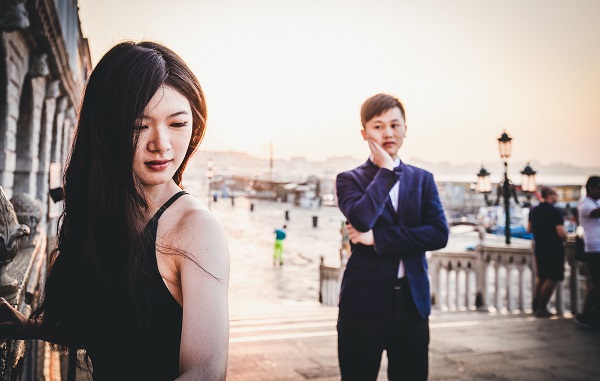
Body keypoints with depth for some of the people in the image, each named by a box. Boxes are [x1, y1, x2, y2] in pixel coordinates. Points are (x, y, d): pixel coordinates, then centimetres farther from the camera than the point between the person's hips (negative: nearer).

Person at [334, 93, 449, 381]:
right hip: (364, 302, -2)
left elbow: (439, 234, -6)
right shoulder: (349, 180, 1)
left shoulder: (423, 179, 9)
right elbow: (361, 219, -20)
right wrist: (385, 170, -10)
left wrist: (378, 238, -13)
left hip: (412, 301, 3)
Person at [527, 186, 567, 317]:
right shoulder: (555, 212, -17)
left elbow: (529, 229, 13)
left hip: (539, 248, 7)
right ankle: (542, 308, 1)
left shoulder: (534, 210, 6)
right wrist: (565, 237, -2)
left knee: (541, 277, 20)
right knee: (553, 278, 2)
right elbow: (561, 233, -22)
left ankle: (535, 305, 23)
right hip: (553, 249, -7)